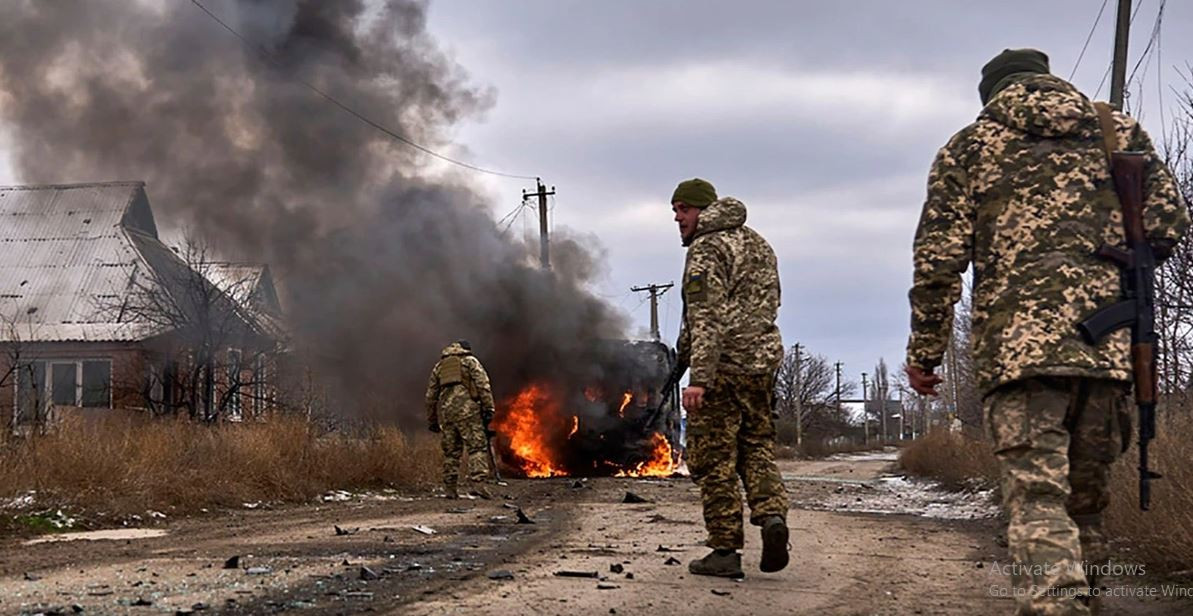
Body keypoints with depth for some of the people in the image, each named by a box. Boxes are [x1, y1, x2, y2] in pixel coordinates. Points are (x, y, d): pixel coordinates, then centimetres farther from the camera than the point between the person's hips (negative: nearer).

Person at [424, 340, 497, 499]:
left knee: (450, 451, 10)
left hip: (445, 411, 4)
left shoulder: (439, 365, 24)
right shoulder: (470, 361, 12)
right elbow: (483, 385, -2)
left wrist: (431, 420, 26)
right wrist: (488, 409, -4)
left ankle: (450, 489, 9)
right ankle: (478, 483, -20)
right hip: (467, 408, -4)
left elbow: (431, 395, 23)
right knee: (477, 447, -6)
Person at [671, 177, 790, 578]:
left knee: (714, 459, -1)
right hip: (763, 362, 8)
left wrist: (699, 377, -25)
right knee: (756, 447, 15)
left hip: (722, 366, -8)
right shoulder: (758, 244, 17)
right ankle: (772, 514, -9)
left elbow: (706, 317, -20)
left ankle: (725, 551, 0)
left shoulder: (706, 250, -10)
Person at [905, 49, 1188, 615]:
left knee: (1037, 497, -10)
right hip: (1110, 344, 3)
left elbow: (938, 257, 4)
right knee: (1085, 498, 14)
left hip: (1018, 341, -3)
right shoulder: (1119, 131, 18)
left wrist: (924, 351, 10)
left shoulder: (969, 146, 12)